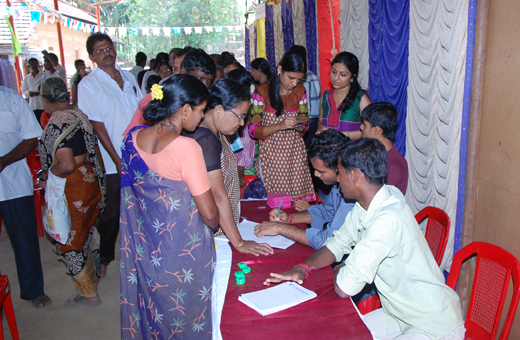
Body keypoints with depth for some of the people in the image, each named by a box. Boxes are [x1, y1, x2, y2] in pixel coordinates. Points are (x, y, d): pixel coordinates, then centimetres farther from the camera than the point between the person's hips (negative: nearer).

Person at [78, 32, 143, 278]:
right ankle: (104, 257, 28)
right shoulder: (88, 84, -7)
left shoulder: (129, 78, 9)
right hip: (112, 163, -4)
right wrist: (118, 161, -13)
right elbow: (97, 126, -11)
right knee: (111, 214, 6)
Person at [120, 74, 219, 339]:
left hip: (144, 248, 6)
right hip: (184, 249, -6)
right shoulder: (186, 147, -24)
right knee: (185, 313, 16)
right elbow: (209, 214, -20)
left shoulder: (134, 138, -5)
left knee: (151, 306, 25)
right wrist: (213, 224, 0)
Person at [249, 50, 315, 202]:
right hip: (271, 153, -3)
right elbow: (253, 129, -8)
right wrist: (279, 126, -22)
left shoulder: (300, 91, 7)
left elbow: (304, 121, 14)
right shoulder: (261, 92, -6)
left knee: (299, 197, -1)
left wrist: (301, 127, -9)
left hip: (295, 151, 4)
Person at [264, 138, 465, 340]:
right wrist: (303, 267, -10)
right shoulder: (366, 204, -5)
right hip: (400, 315, 8)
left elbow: (344, 288, -31)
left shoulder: (387, 220, -33)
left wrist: (339, 270, -8)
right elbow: (338, 243, 6)